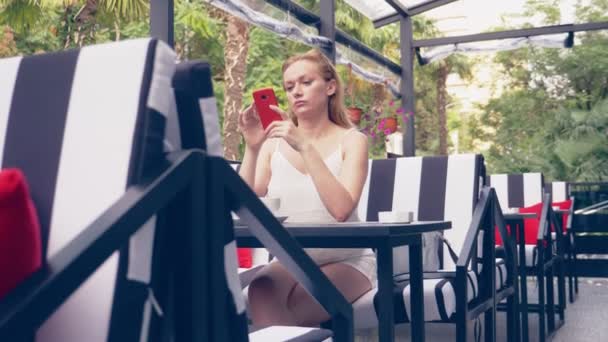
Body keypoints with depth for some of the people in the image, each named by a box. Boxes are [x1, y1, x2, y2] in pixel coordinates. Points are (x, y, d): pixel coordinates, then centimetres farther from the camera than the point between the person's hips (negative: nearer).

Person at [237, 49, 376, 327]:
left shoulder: (351, 140, -3)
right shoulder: (275, 143, 4)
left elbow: (341, 209, -20)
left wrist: (306, 147, -25)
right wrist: (252, 148, -17)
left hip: (345, 260, -2)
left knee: (286, 312, -29)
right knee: (261, 291, -30)